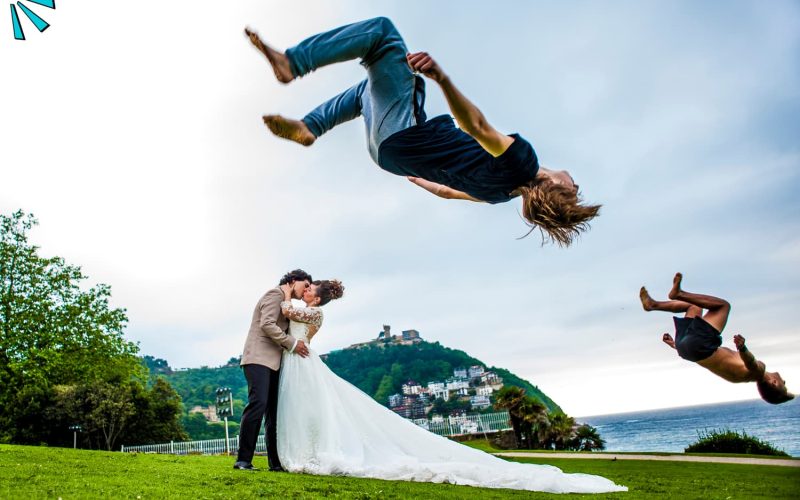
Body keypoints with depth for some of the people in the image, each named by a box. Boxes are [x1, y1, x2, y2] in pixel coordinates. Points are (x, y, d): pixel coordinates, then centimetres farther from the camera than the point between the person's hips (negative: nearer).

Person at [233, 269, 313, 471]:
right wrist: (292, 343, -14)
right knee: (258, 403, -19)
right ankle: (243, 459, -17)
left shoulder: (285, 303, 26)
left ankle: (275, 462, 5)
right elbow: (266, 324, -16)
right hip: (259, 358, -10)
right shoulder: (275, 294, -3)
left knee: (274, 410, 4)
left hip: (272, 362, 10)